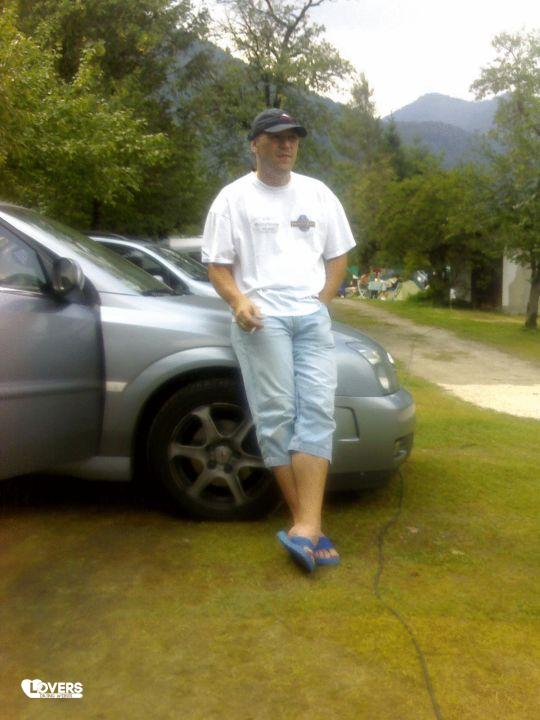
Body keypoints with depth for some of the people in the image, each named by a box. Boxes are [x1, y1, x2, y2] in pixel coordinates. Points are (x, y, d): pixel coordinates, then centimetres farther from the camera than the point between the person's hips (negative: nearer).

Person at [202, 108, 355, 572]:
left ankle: (305, 528, -12)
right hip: (261, 318, -3)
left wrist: (320, 303, 6)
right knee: (276, 418, -9)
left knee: (317, 412, -10)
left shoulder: (317, 194, 17)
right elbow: (217, 265, 5)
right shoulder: (234, 198, 7)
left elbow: (338, 256, 20)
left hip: (312, 316, 3)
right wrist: (238, 301, -14)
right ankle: (312, 529, -2)